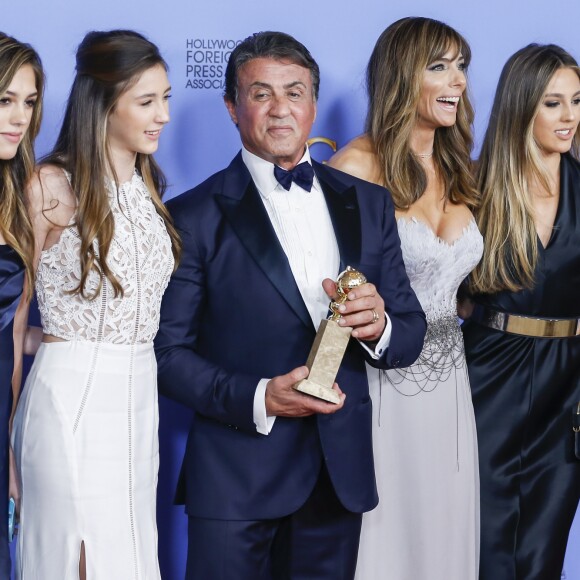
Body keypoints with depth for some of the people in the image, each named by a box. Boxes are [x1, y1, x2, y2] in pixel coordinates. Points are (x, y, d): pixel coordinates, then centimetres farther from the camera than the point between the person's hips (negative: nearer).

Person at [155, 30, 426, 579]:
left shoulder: (369, 204, 8)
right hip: (235, 477, -3)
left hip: (342, 469, 4)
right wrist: (257, 398, -21)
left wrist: (378, 327, -14)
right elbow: (168, 351, -7)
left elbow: (411, 331, 8)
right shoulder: (195, 216, -4)